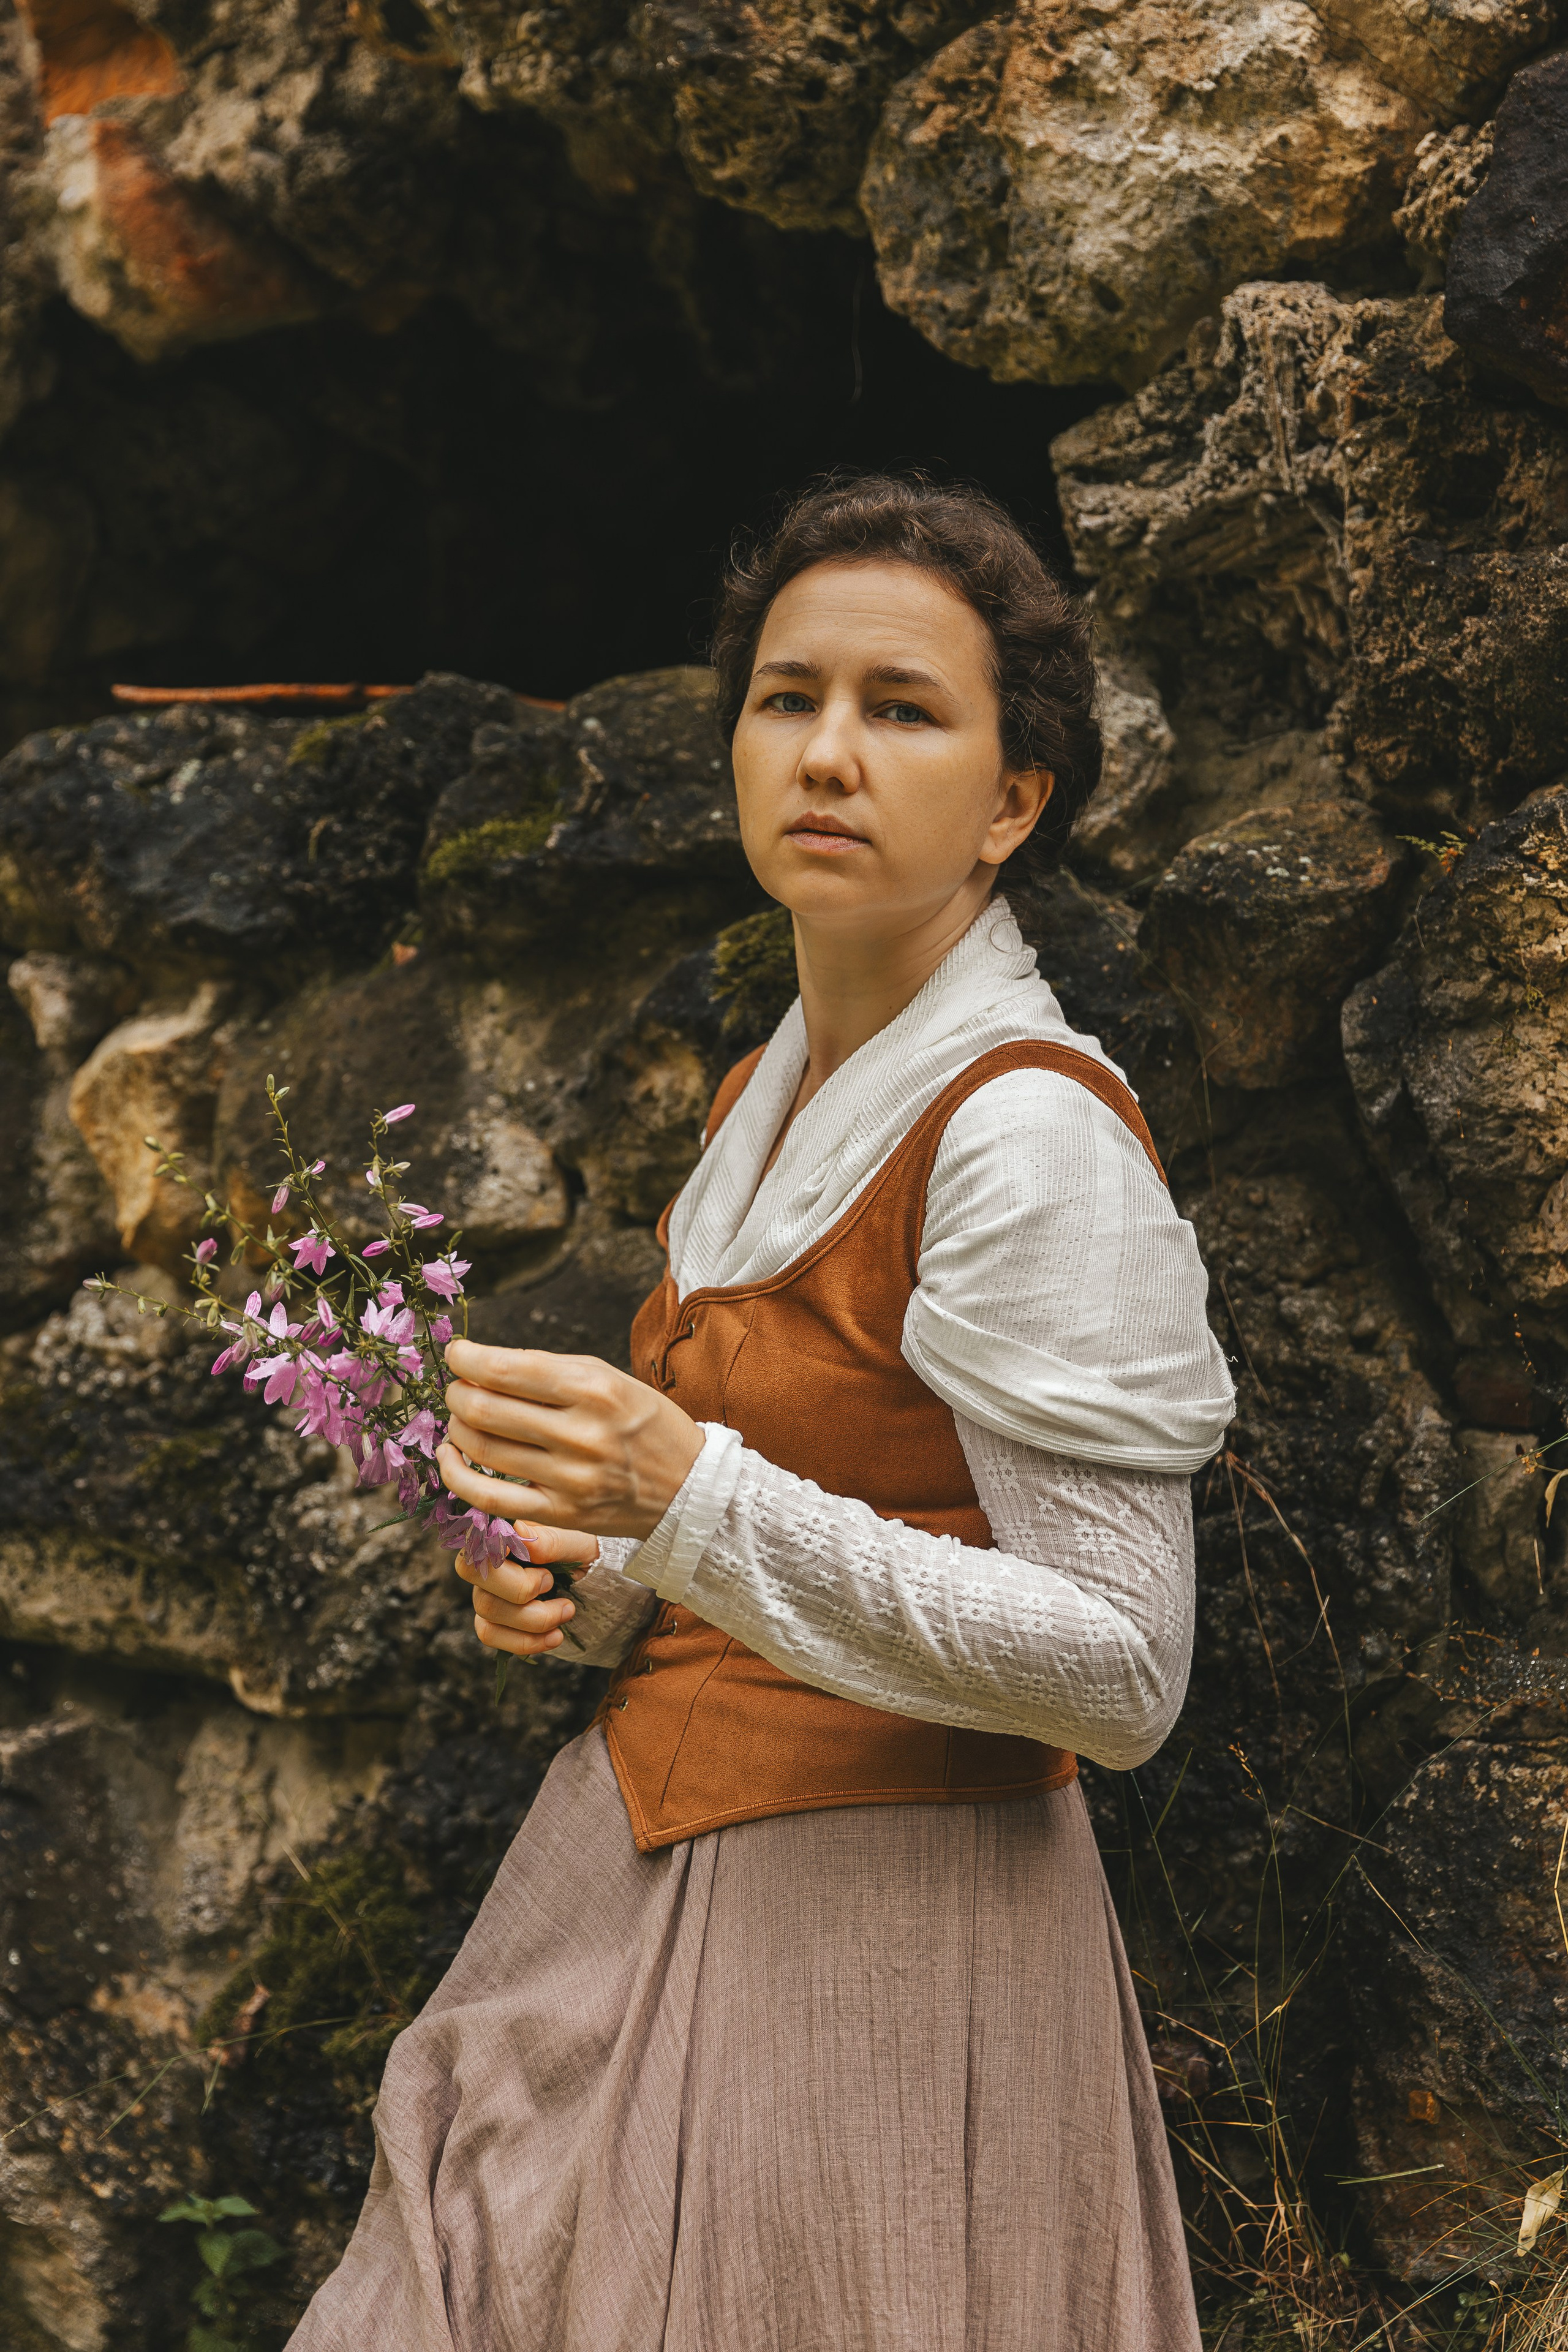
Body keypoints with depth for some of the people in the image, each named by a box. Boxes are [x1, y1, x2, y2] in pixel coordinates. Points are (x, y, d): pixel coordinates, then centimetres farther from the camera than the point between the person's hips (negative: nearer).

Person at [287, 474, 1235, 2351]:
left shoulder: (1034, 1133, -17)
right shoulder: (772, 1091, 9)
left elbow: (1121, 1669, -21)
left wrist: (690, 1494, -28)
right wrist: (595, 1592, 3)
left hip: (877, 1920, -8)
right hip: (647, 1878, 8)